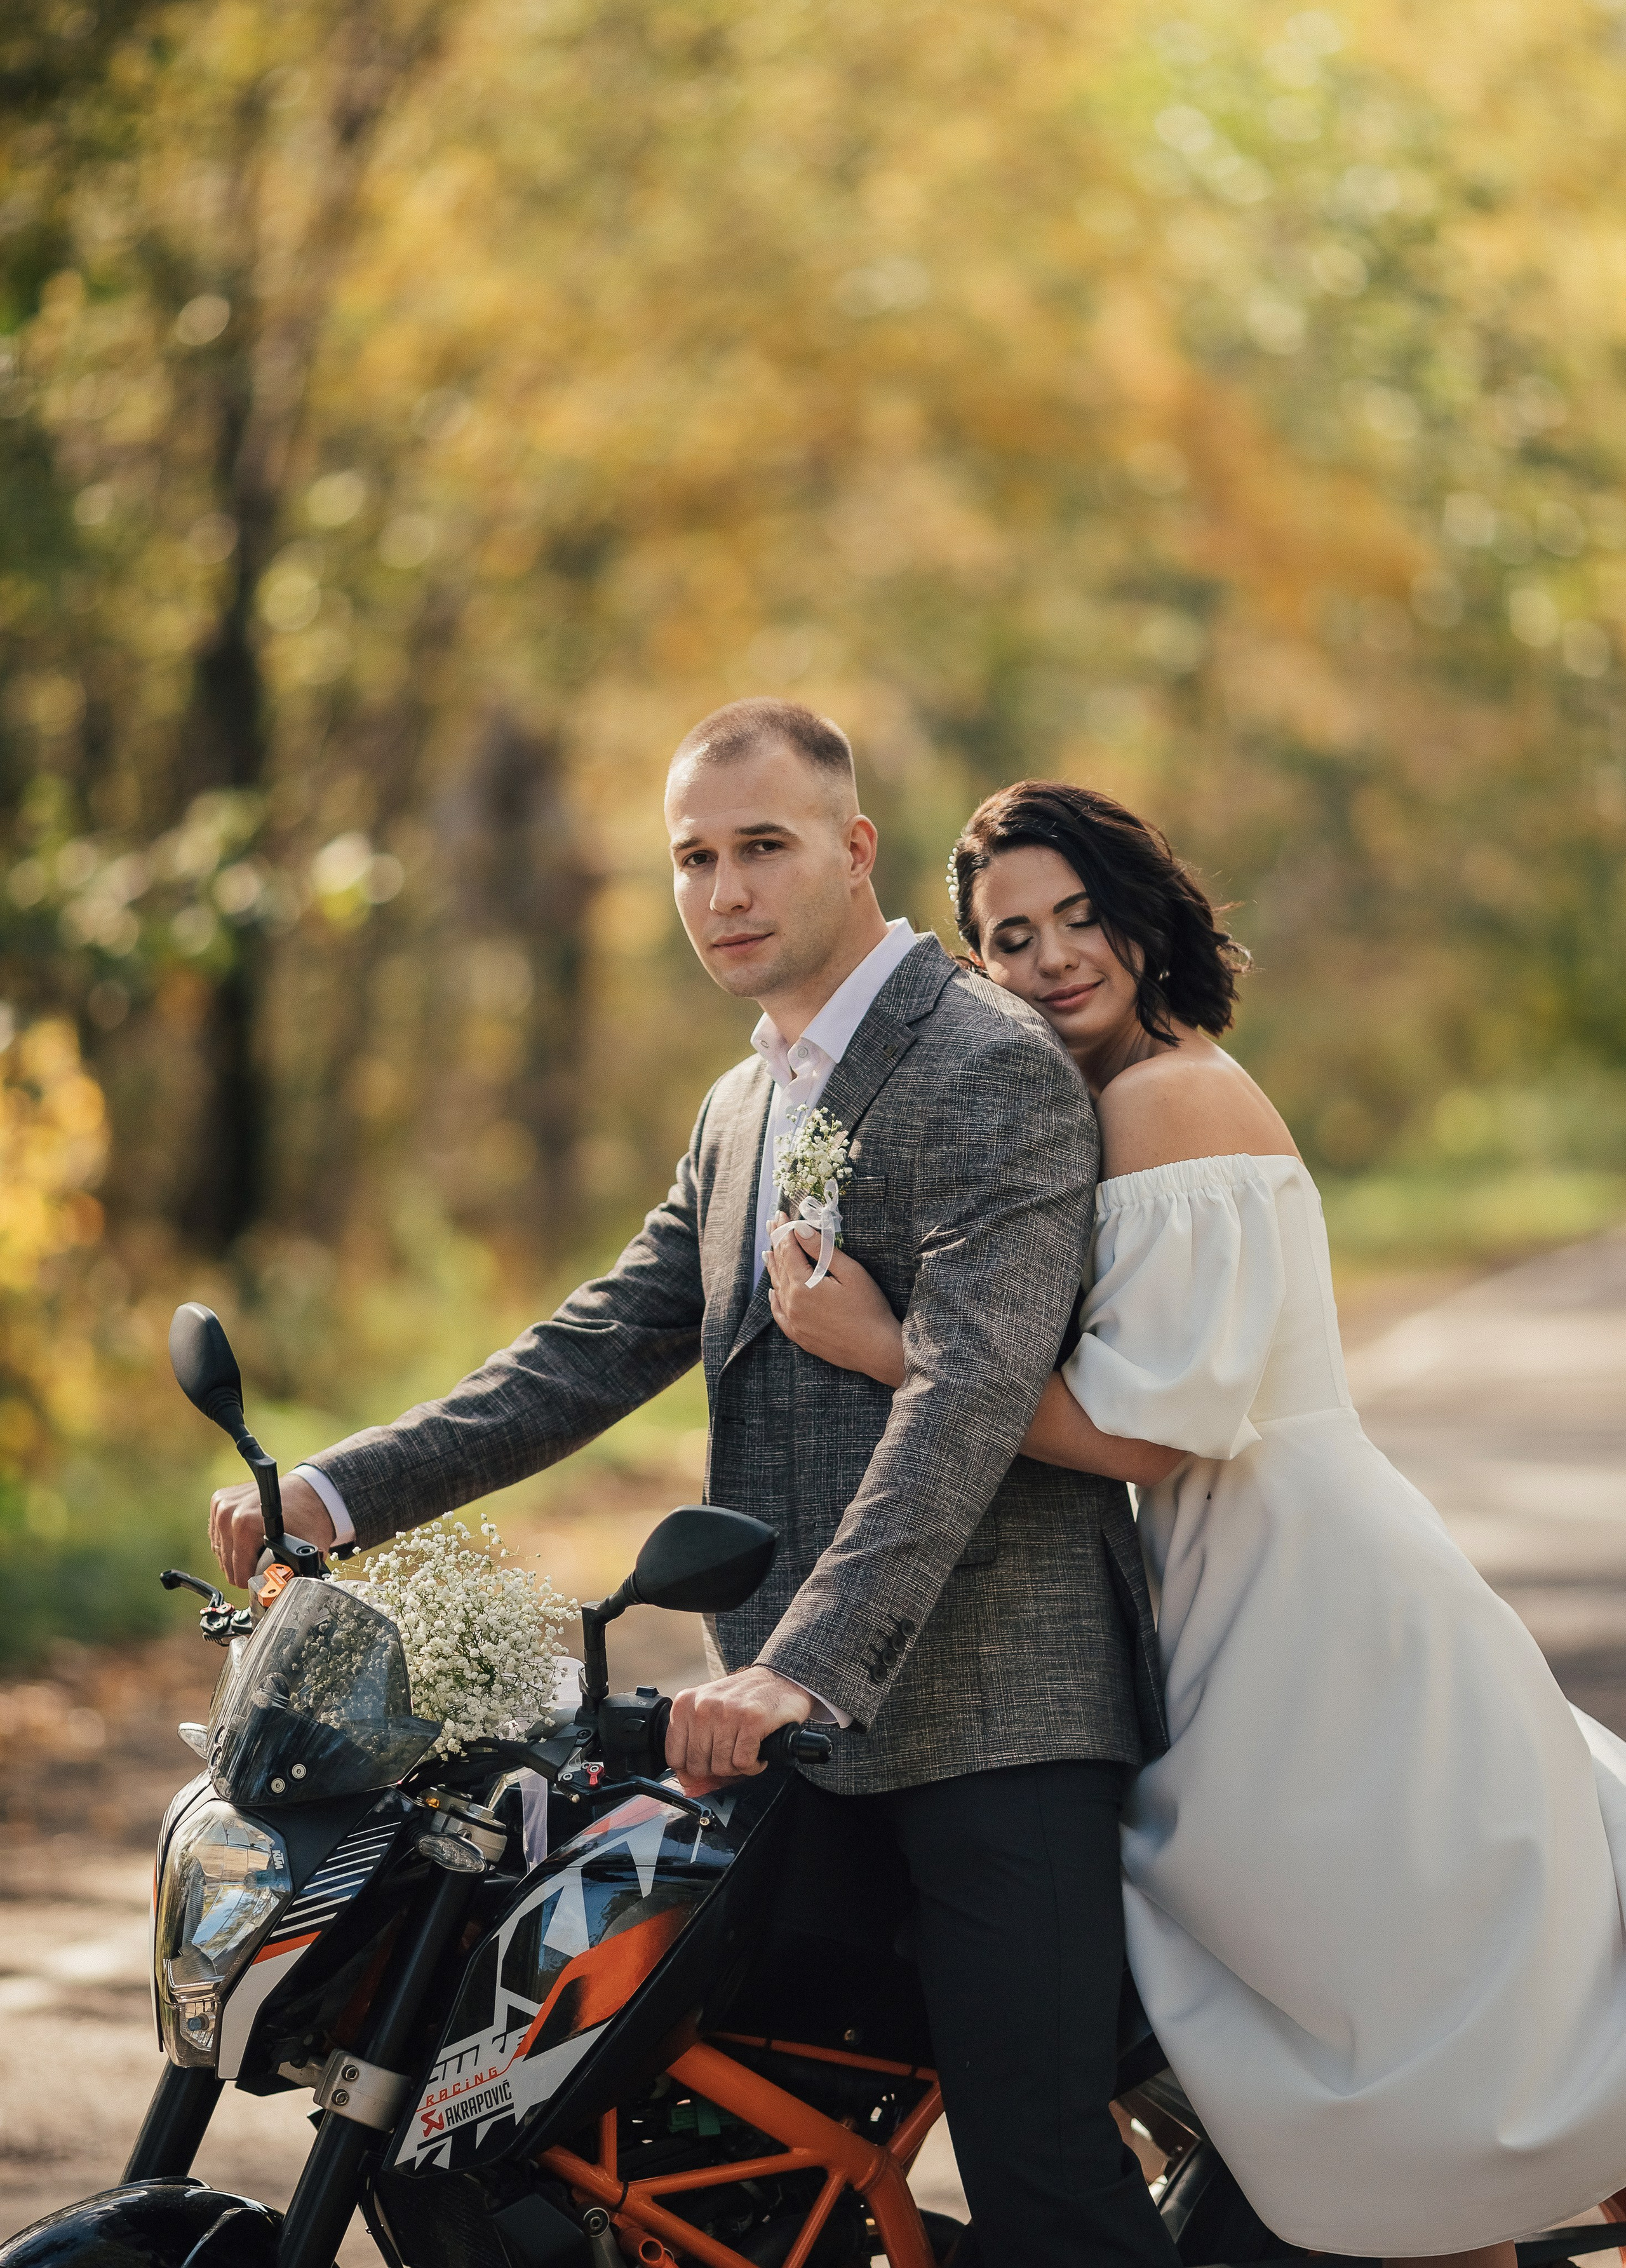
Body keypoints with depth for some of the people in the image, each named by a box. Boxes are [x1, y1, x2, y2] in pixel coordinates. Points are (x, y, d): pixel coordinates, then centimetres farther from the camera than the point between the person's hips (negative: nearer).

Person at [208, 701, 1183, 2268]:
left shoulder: (993, 1068, -10)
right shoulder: (744, 1109, 20)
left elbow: (969, 1389, -23)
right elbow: (598, 1348, 16)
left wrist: (805, 1668, -33)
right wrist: (339, 1493, 2)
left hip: (994, 1713, -9)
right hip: (798, 1723, 9)